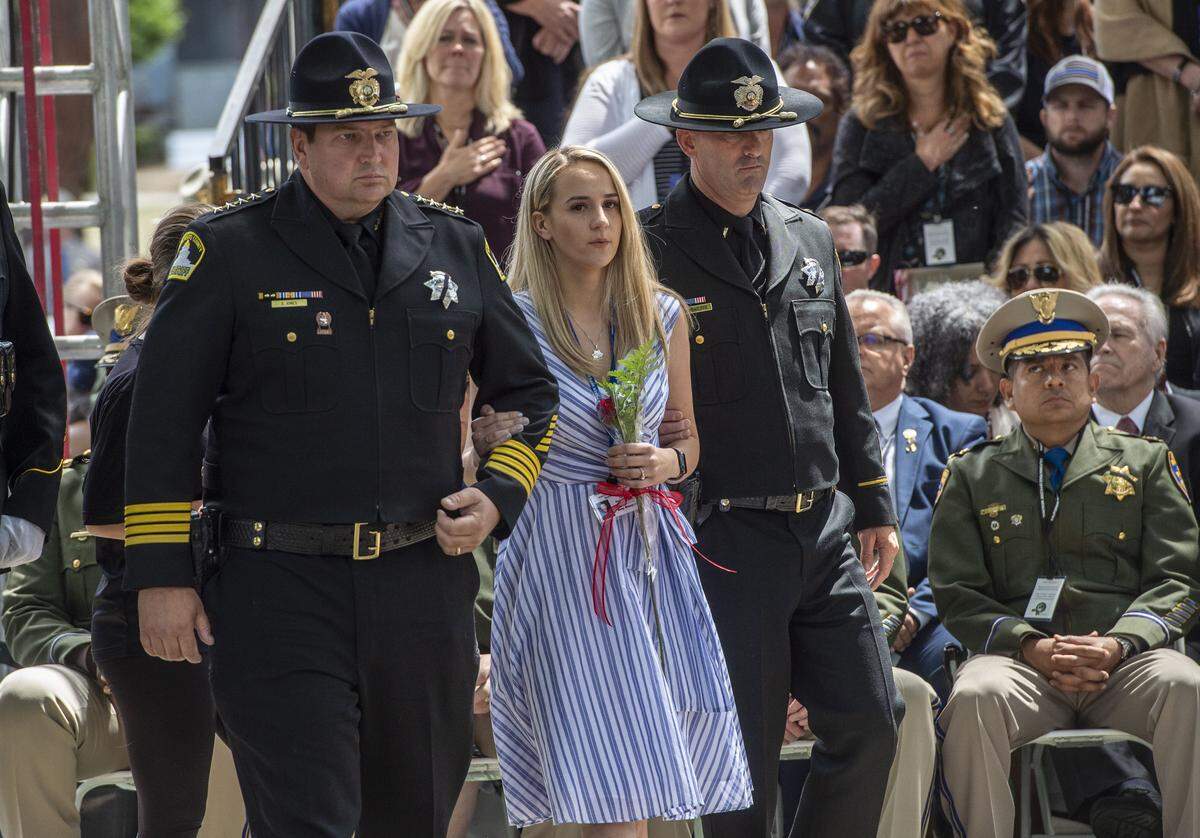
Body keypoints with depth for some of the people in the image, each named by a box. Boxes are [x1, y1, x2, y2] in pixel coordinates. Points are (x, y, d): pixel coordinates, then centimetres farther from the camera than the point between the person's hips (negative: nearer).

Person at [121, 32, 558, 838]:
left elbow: (528, 392, 20)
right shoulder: (229, 252, -2)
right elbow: (163, 423, -1)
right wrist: (161, 578, -5)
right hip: (280, 590, -4)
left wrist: (498, 496, 2)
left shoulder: (455, 247, 9)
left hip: (425, 586, 4)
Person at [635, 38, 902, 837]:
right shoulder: (650, 252, -5)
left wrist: (876, 505, 18)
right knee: (743, 753, -3)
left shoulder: (811, 240, 14)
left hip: (824, 530, 6)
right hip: (724, 541, -6)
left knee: (871, 723, 2)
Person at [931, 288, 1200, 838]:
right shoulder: (970, 477, 20)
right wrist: (1033, 648, -9)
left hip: (1125, 660, 0)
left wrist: (1118, 644, -10)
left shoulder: (1146, 463, 20)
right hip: (1019, 662, 0)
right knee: (976, 697, -35)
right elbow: (957, 598, 11)